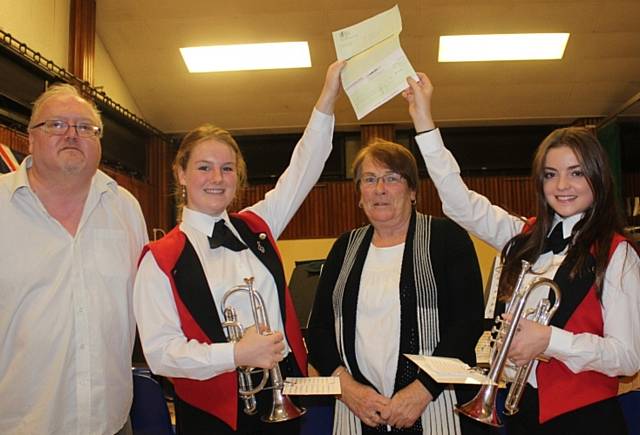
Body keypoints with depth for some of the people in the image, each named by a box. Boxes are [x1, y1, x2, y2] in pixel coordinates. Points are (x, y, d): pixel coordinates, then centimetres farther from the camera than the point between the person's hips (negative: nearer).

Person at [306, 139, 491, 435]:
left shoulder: (447, 237, -2)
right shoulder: (345, 248, 9)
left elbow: (468, 321, -9)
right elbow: (318, 328, 6)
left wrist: (422, 390, -17)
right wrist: (346, 385, -9)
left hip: (436, 407, -3)